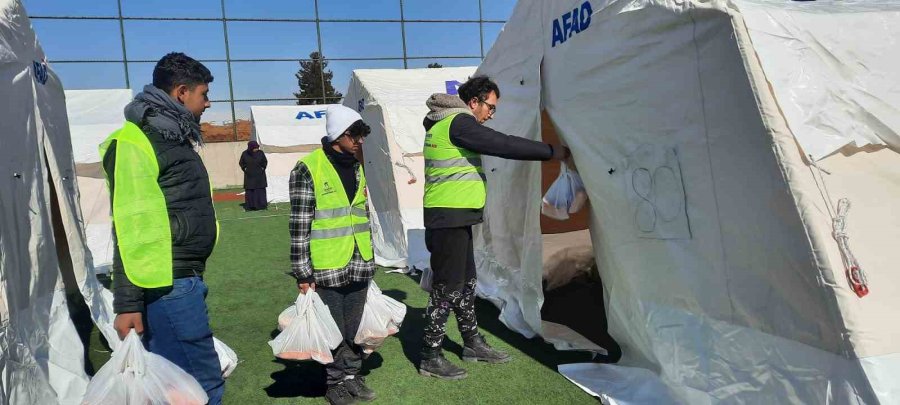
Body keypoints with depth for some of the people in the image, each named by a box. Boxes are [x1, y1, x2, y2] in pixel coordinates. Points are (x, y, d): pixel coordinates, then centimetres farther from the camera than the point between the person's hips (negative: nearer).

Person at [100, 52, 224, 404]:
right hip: (166, 285, -9)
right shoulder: (135, 141, -11)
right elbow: (129, 227, -17)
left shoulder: (172, 136, 18)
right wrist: (127, 302, -18)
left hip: (182, 280, 10)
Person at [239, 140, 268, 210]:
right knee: (249, 191, -1)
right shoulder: (245, 154, -5)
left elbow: (265, 162, 8)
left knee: (260, 191, 1)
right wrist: (245, 169, 1)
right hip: (249, 176, 0)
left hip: (259, 175, 0)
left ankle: (261, 205, 7)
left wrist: (262, 169, 0)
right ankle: (250, 206, 3)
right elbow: (241, 163, 9)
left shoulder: (260, 153, -6)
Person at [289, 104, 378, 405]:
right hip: (327, 268, -6)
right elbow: (299, 225, -11)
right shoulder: (309, 169, -11)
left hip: (359, 266, 6)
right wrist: (302, 273, -12)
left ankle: (352, 375, 31)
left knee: (354, 327, 15)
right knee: (334, 330, 7)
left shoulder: (357, 166, 10)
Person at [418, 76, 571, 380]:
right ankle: (430, 357, 6)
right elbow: (504, 145, -18)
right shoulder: (458, 122, -14)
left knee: (466, 282, 17)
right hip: (449, 218, -10)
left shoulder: (444, 123, 17)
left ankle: (472, 343, 29)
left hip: (455, 217, 10)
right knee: (447, 287, -4)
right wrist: (551, 151, -11)